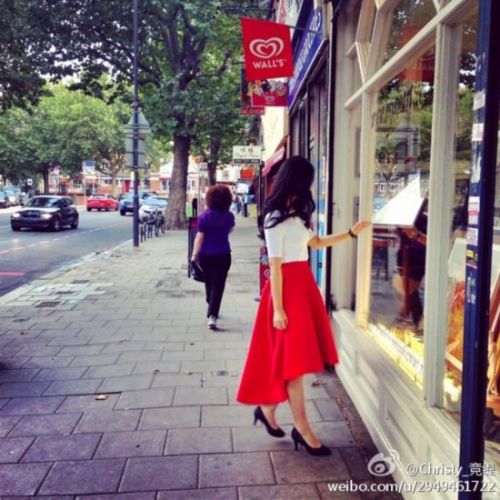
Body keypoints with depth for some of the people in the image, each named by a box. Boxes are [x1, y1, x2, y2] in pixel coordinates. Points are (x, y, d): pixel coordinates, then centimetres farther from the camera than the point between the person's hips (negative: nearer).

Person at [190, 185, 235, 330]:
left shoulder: (204, 216, -9)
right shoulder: (229, 216, -3)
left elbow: (199, 237, -11)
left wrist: (194, 255, -8)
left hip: (205, 255, 1)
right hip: (223, 255, -1)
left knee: (209, 283, 19)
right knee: (218, 285, -1)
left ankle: (211, 310, 37)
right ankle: (212, 315, -14)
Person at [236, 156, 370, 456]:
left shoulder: (298, 214, 14)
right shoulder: (275, 218, -12)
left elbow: (317, 243, 27)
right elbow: (274, 265, -15)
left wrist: (352, 233, 23)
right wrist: (278, 308, -16)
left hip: (305, 284, 9)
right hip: (288, 287, -9)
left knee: (293, 359, 12)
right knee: (294, 360, -2)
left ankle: (268, 408, 28)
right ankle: (303, 430, 7)